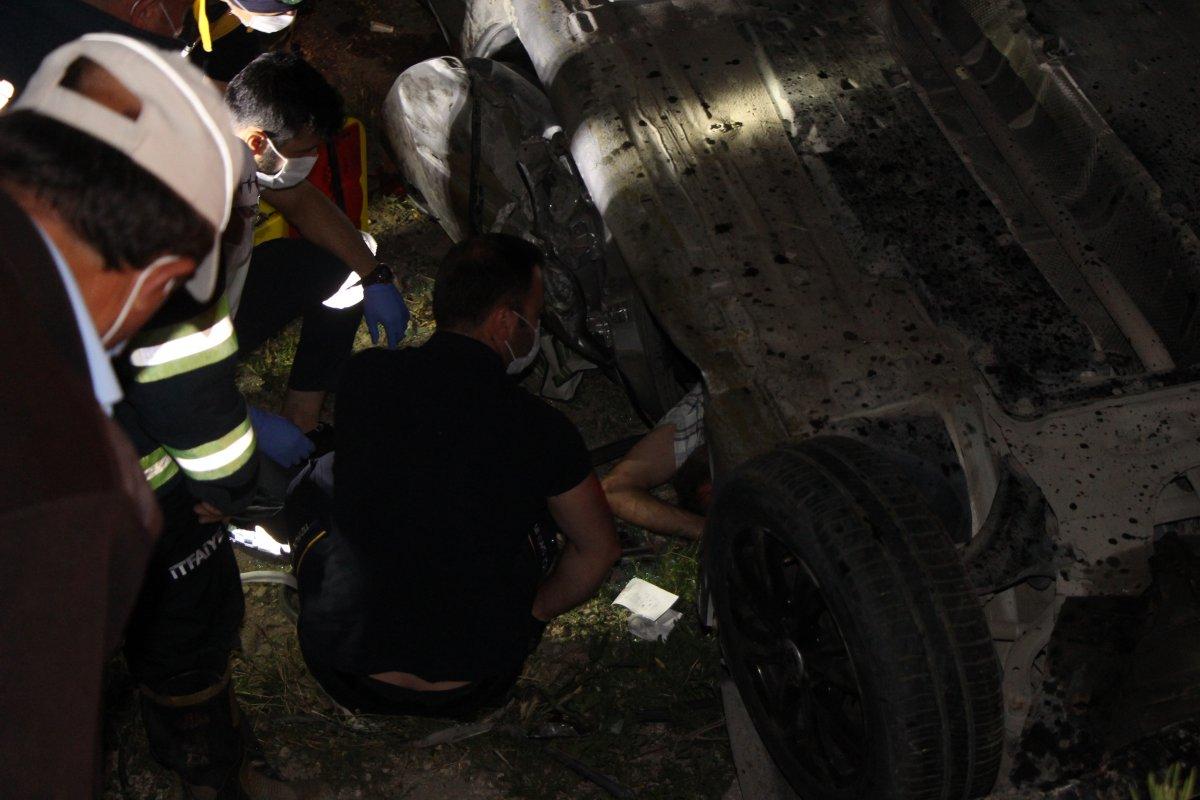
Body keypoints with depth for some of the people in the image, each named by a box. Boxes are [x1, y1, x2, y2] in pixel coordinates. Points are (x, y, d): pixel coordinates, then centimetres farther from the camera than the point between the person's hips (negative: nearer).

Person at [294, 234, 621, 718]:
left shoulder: (363, 376, -8)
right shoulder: (543, 431, -12)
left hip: (347, 677, 1)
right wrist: (533, 613, 19)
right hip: (468, 693, 0)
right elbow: (599, 550, 3)